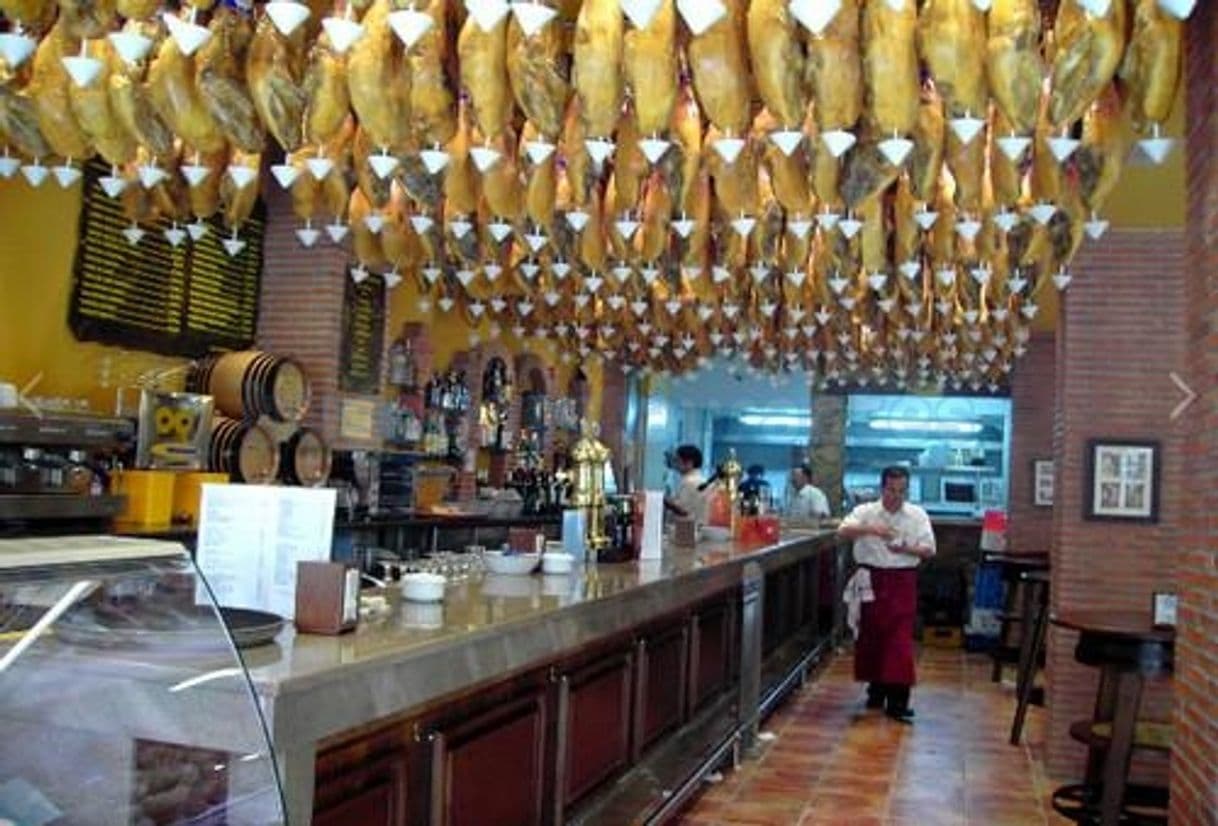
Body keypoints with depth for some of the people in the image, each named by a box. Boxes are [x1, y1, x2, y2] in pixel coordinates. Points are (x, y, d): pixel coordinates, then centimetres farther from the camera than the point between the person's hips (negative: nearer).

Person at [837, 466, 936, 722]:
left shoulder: (917, 515, 2)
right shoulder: (866, 511, -1)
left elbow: (928, 549, 1)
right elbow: (843, 531, -15)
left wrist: (906, 549, -18)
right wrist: (870, 529, -30)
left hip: (903, 582, 0)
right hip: (871, 580, 1)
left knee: (900, 640, -5)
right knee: (871, 637, 8)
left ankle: (897, 701, -2)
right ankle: (876, 689, 26)